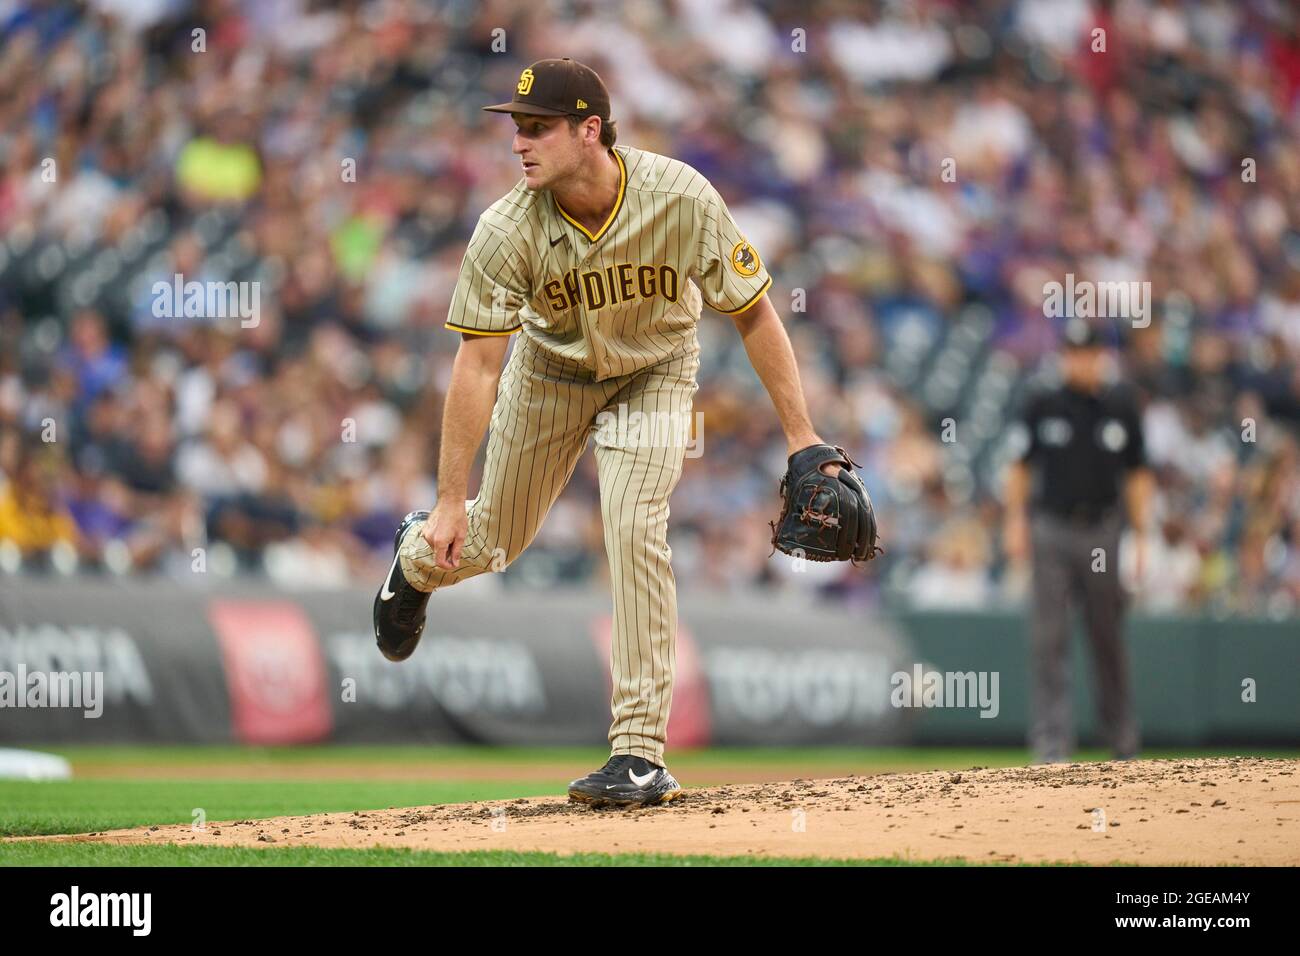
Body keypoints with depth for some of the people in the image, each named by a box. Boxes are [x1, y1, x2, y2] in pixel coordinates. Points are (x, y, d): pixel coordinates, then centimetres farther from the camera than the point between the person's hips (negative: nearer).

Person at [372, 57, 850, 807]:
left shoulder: (681, 198, -32)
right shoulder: (508, 231, -29)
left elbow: (754, 313, -21)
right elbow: (479, 364, -26)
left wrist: (801, 436, -22)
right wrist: (450, 503, -26)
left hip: (655, 373, -1)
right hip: (551, 372, 1)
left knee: (635, 527, -21)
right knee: (493, 542, 11)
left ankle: (642, 751, -16)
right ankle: (420, 556, 52)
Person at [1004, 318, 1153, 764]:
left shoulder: (1122, 408, 4)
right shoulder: (1043, 407, 3)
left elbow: (1137, 474, 8)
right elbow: (1021, 467, 10)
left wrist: (1141, 537, 3)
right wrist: (1015, 522, 1)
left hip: (1102, 532, 1)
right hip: (1051, 531, -1)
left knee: (1108, 638, 7)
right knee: (1049, 640, -6)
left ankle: (1122, 740, 19)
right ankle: (1051, 743, -7)